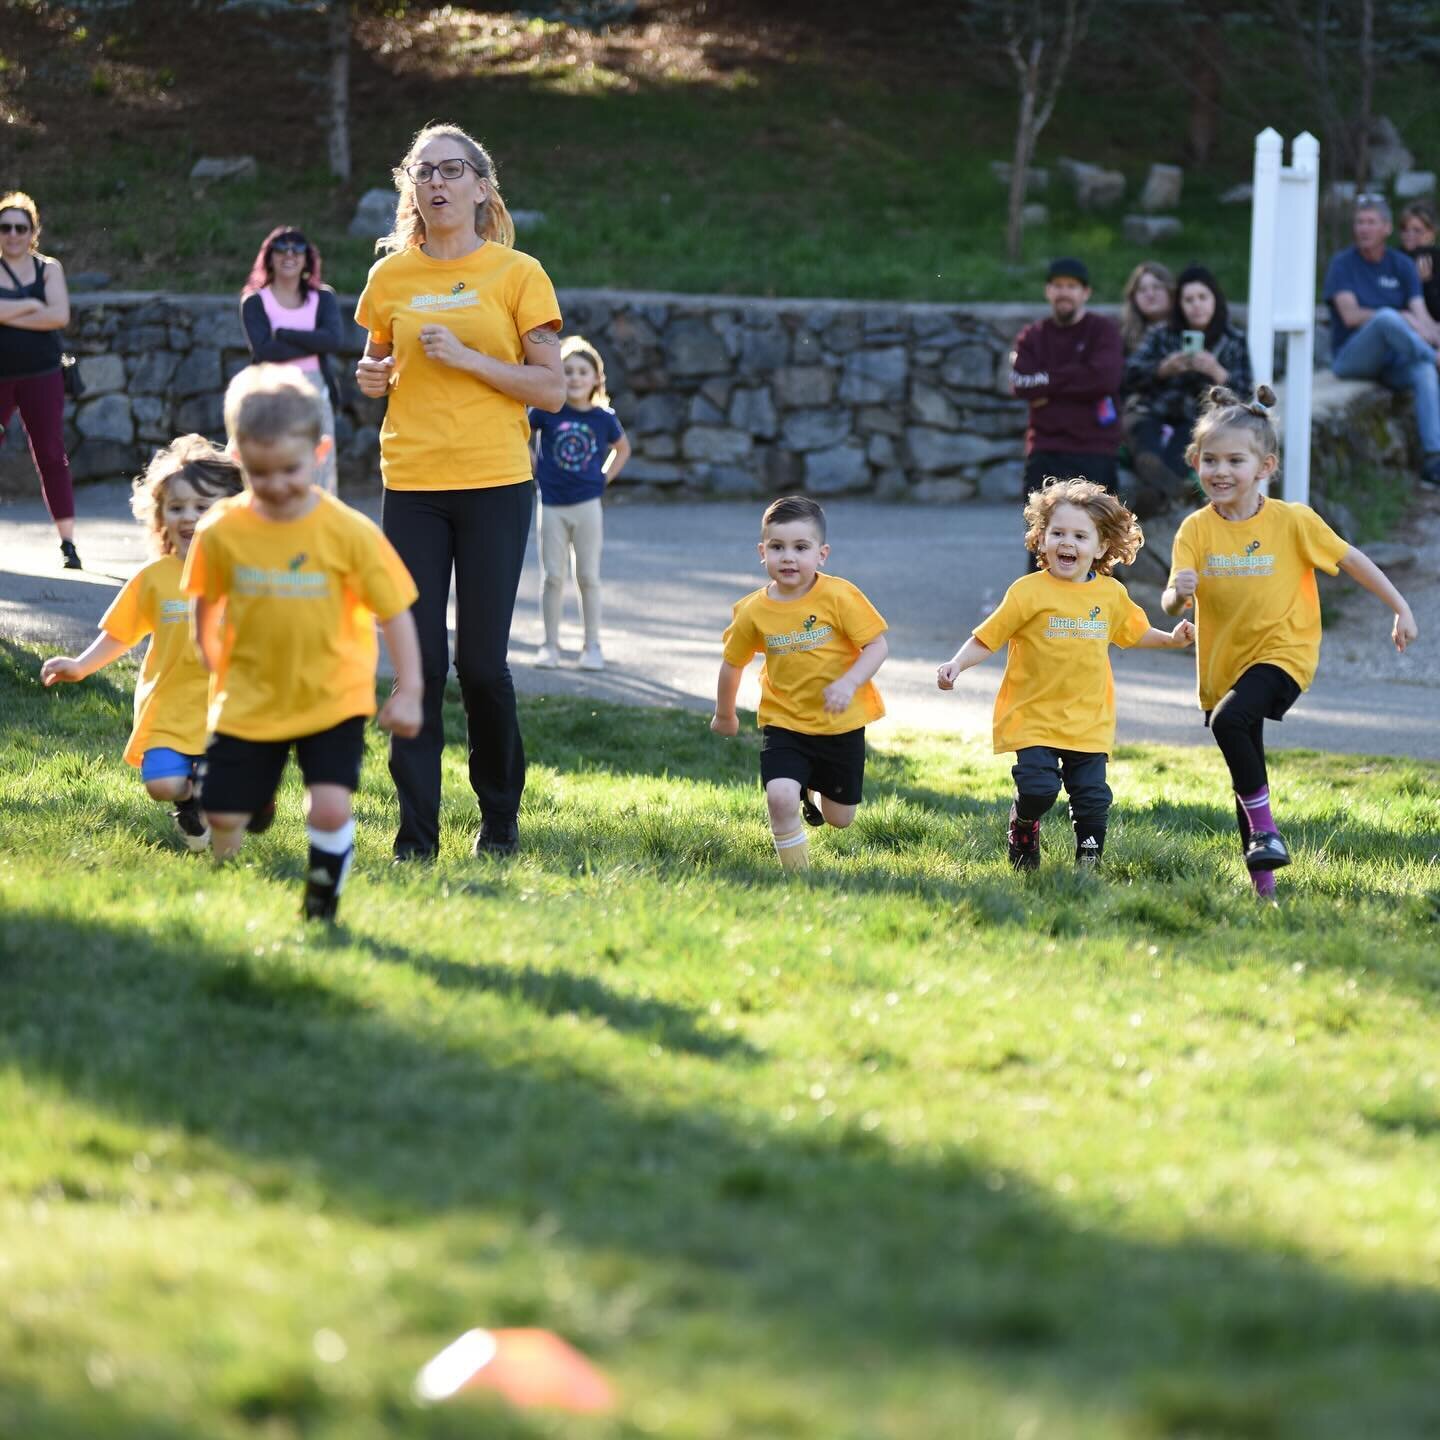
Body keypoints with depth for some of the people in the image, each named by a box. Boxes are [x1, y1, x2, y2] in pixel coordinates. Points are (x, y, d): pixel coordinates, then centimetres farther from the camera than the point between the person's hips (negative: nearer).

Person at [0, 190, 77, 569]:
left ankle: (68, 543, -2)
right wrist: (33, 305, -13)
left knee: (51, 455, -3)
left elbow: (60, 315, -11)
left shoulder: (49, 268, 5)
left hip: (41, 377, 0)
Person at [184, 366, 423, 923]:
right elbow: (205, 602, 10)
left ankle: (322, 906, 7)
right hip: (248, 703, 2)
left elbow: (394, 613, -7)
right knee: (223, 819, 0)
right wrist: (214, 663, 9)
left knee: (330, 808, -18)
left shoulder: (349, 532, -15)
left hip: (332, 702, -2)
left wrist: (408, 690, -8)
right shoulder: (221, 532, -9)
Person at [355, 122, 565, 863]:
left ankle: (500, 814, 18)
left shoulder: (517, 274, 0)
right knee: (418, 658, -2)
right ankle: (416, 828, 2)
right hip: (411, 487, 2)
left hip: (493, 486, -2)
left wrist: (466, 357, -13)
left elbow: (552, 388, -2)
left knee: (481, 661, -2)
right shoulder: (391, 276, 8)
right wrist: (371, 377, -1)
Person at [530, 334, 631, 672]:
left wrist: (604, 477, 5)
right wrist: (534, 470, 2)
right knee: (553, 577, 4)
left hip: (587, 505, 0)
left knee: (588, 578, 5)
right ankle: (550, 645, 13)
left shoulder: (604, 418, -3)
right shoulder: (547, 411, -8)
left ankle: (592, 646, 12)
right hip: (552, 504, 0)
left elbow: (622, 448, 16)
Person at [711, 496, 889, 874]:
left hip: (841, 724, 0)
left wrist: (848, 684, -31)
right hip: (784, 723, 0)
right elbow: (733, 663, 8)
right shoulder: (753, 611, -9)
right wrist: (724, 715, 21)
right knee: (780, 796, -24)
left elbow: (878, 645, -15)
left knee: (839, 818, 14)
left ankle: (813, 791, 50)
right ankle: (797, 874, -2)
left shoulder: (839, 596, -17)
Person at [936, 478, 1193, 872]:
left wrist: (1170, 638, 13)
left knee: (1092, 797, -2)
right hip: (1033, 718, -4)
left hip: (1089, 722, 4)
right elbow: (986, 638, -7)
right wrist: (957, 664, -22)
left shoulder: (1111, 594, 6)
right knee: (1038, 787, -16)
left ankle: (1089, 861, 18)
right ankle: (1024, 827, 18)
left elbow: (1133, 631, 26)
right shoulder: (1029, 592, -9)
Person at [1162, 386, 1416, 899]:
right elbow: (1171, 603, -12)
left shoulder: (1292, 522, -10)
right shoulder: (1196, 530, -5)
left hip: (1282, 652, -4)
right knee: (1245, 771, 12)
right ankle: (1262, 875, 25)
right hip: (1223, 663, 4)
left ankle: (1265, 829, -19)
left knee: (1229, 719, -30)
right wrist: (1178, 593, -36)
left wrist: (1400, 608, 4)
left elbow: (1350, 559, 2)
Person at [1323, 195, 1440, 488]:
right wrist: (1403, 319, -21)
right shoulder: (1342, 265, 1)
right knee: (1386, 317, -34)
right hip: (1352, 357, -3)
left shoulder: (1402, 266, 10)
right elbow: (1351, 315, -13)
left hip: (1393, 361, 3)